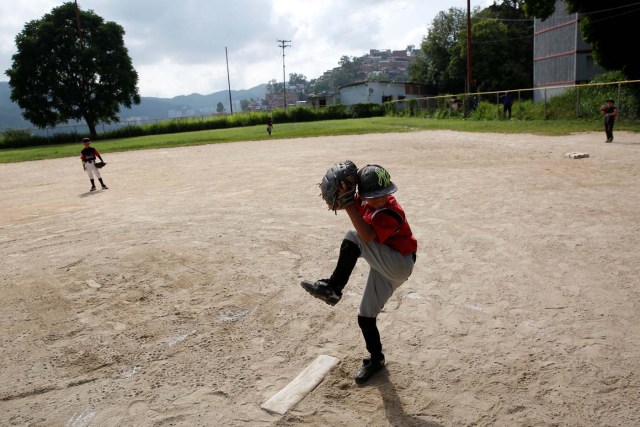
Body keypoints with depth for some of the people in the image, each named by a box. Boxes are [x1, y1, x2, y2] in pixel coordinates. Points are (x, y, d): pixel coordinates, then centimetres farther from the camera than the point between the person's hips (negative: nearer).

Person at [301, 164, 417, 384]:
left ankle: (333, 288, -25)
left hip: (400, 265, -8)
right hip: (384, 269, 8)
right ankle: (375, 359, 35)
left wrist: (348, 205, -44)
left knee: (353, 238, -28)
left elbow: (367, 236, -42)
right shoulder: (364, 201, -4)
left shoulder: (392, 212, -28)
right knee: (365, 317, 12)